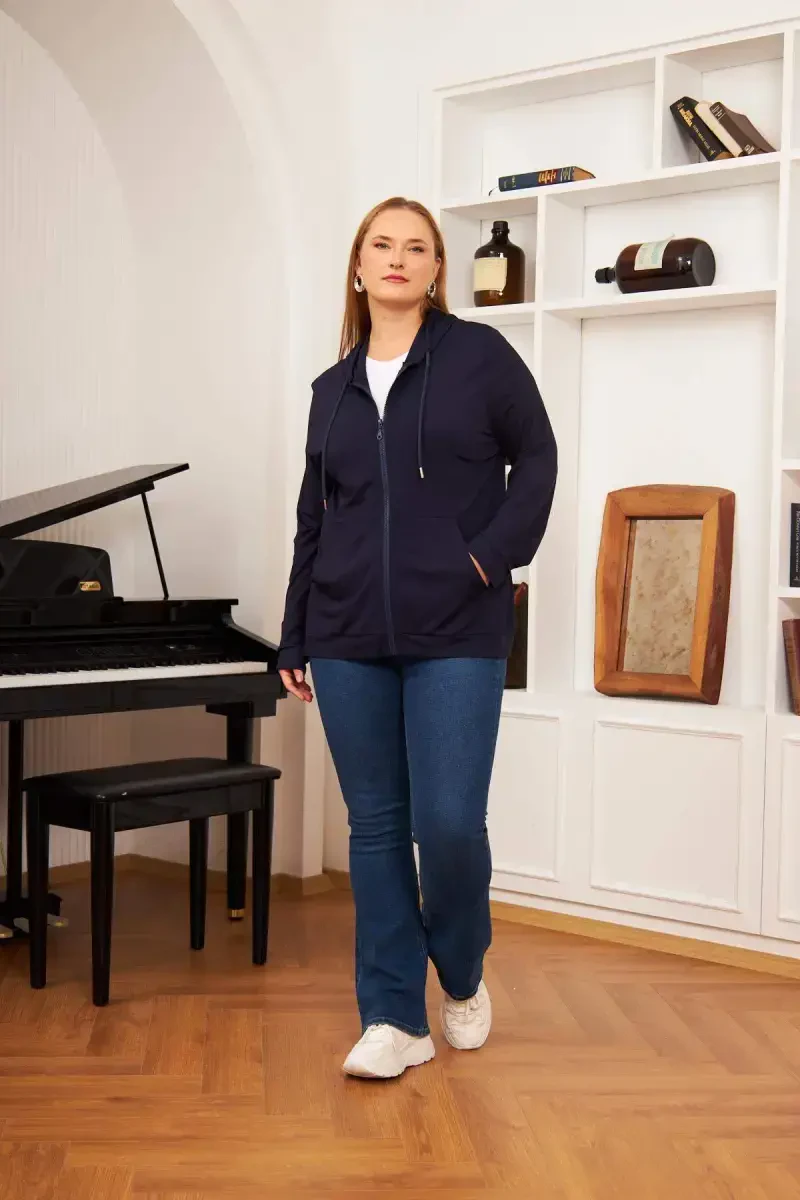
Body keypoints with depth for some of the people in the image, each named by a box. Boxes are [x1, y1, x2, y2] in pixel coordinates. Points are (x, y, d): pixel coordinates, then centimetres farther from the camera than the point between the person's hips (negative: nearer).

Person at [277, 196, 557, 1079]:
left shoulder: (478, 354, 2)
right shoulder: (333, 389, 13)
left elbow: (535, 455, 5)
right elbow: (312, 519, 15)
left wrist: (498, 551, -8)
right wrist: (294, 639, 14)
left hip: (456, 636, -4)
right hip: (351, 642, 4)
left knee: (449, 823, -8)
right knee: (375, 825, 6)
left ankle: (462, 976, 22)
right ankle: (394, 1018, 15)